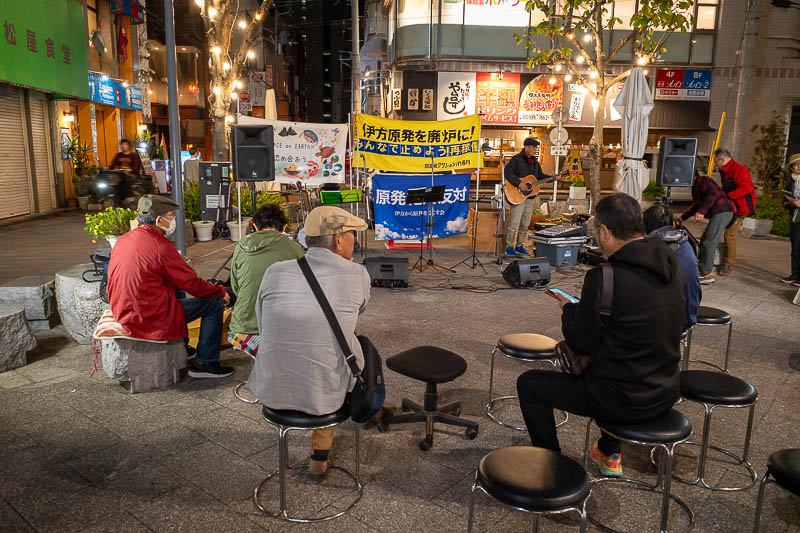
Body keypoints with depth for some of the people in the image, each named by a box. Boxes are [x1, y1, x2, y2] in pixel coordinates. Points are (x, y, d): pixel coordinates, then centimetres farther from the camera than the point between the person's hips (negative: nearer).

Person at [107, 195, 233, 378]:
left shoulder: (124, 240, 6)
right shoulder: (160, 246, -19)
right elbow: (192, 283, -13)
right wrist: (221, 292, 3)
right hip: (151, 320, -9)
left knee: (178, 294, 30)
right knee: (214, 303, -2)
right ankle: (205, 363, 5)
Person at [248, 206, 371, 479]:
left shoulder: (275, 273, -7)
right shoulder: (357, 276, -13)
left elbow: (264, 329, 6)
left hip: (271, 390, 2)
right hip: (325, 394, -2)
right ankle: (320, 456, 40)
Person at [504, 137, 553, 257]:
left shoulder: (534, 161, 16)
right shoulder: (517, 159, -7)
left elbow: (540, 175, 24)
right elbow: (508, 172, -18)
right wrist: (519, 184, -25)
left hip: (530, 196, 7)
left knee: (525, 224, 11)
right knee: (514, 223, -7)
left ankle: (519, 246, 20)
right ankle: (509, 248, 3)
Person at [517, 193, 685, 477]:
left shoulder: (603, 277, -24)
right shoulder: (671, 266, -1)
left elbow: (582, 343, -15)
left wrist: (568, 309, 5)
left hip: (624, 400, -7)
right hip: (666, 394, 8)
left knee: (528, 383, 7)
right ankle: (609, 454, 44)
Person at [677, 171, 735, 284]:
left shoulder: (702, 180, -6)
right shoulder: (696, 187, 26)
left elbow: (713, 193, -24)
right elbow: (695, 206, 35)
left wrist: (701, 211, -31)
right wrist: (682, 218, 36)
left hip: (722, 212, -11)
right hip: (718, 214, 11)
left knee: (708, 243, -12)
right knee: (704, 241, 16)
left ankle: (707, 275, -10)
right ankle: (706, 269, 24)